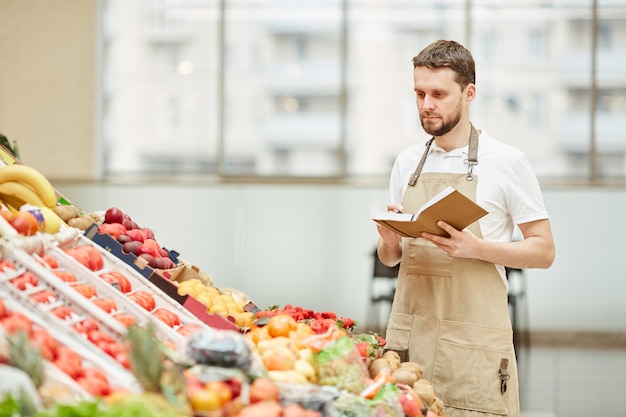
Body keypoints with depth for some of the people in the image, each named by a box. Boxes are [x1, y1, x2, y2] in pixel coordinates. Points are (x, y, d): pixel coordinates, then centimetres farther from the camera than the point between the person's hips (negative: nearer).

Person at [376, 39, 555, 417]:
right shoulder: (407, 163, 13)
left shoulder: (507, 161, -1)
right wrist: (389, 241, -4)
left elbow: (543, 251, -1)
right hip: (408, 339, 4)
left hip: (474, 347, -4)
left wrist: (476, 247, -16)